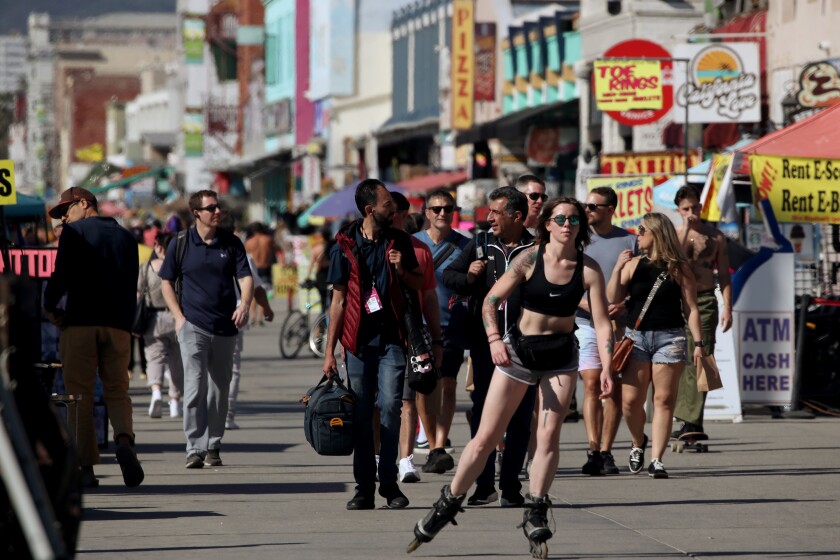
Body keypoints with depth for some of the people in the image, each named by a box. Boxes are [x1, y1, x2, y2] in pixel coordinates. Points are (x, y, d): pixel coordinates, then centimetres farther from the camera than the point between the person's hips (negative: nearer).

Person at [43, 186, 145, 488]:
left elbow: (62, 274, -8)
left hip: (80, 322, -4)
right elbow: (132, 285, 14)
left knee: (80, 394, 1)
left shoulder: (74, 232, 2)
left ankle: (86, 466, -3)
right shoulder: (125, 236, 17)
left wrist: (48, 306, 6)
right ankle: (124, 439, -22)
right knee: (117, 390, 8)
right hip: (118, 325, 4)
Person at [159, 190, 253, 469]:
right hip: (193, 326, -3)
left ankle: (213, 446, 18)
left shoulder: (231, 243, 5)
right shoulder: (180, 243, 1)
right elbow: (166, 281, 8)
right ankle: (195, 448, -12)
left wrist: (244, 304, -18)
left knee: (220, 389, 8)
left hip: (225, 328, 3)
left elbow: (245, 277, 2)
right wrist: (178, 316, -3)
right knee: (195, 386, -12)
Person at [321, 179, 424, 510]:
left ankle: (389, 483, -2)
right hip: (358, 340, 0)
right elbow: (338, 299, 6)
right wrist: (330, 351, 4)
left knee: (390, 406, -11)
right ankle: (364, 488, 7)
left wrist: (401, 270, -6)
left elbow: (418, 284, 17)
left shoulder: (399, 241, 7)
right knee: (361, 415, 2)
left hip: (390, 337, 0)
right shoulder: (346, 246, 3)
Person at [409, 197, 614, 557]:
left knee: (548, 436, -7)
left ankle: (536, 514, 5)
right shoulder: (529, 259, -9)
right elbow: (491, 301, -7)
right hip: (518, 349, -1)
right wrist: (494, 339, -22)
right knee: (486, 436, 0)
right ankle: (448, 503, 13)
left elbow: (602, 322, -8)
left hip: (561, 355, 1)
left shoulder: (588, 269, -7)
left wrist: (606, 367, -19)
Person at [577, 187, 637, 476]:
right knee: (592, 385, -11)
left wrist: (623, 305, -12)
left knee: (615, 388, 1)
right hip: (587, 322, -1)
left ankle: (606, 452, 6)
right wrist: (591, 306, -12)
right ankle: (593, 451, -17)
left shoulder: (630, 241, 6)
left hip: (622, 324, 1)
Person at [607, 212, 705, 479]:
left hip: (669, 337, -2)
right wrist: (617, 269, -10)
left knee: (664, 399, -4)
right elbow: (613, 298, 1)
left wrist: (698, 342, -4)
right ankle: (638, 443, 24)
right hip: (636, 336, 2)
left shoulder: (678, 267, 2)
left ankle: (656, 460, -2)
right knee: (630, 400, -4)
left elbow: (691, 308, 2)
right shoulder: (634, 265, 8)